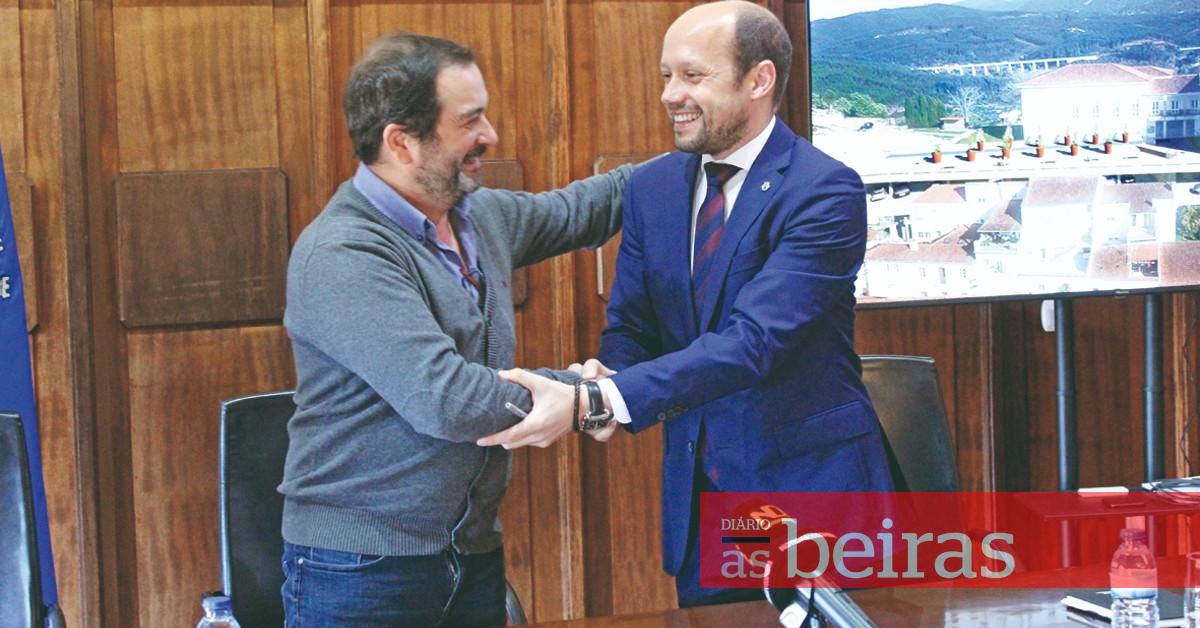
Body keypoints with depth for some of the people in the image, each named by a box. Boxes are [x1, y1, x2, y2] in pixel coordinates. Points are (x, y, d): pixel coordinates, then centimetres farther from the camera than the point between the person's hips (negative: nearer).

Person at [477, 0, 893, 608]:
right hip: (695, 488, 5)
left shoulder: (825, 191, -16)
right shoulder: (651, 186, 4)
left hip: (813, 487, -5)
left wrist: (596, 400, -35)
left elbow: (753, 340, -27)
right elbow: (629, 327, 7)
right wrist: (603, 380, -18)